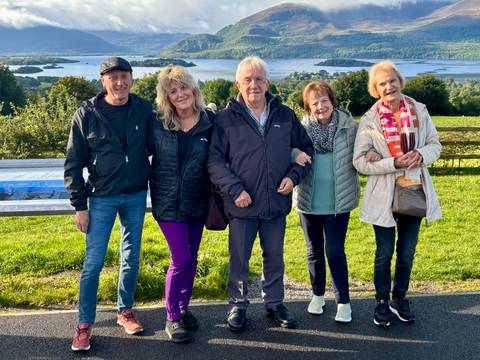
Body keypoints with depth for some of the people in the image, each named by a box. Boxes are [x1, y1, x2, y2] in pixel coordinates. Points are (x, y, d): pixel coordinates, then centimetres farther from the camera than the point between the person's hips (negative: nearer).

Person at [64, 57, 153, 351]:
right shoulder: (87, 114, -7)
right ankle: (85, 324, 13)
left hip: (136, 196, 3)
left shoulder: (144, 110, -2)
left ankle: (125, 311, 30)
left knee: (131, 258, 13)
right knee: (93, 263, 0)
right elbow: (74, 163, -4)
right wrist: (79, 205, -6)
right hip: (101, 197, -2)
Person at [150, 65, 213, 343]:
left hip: (198, 202, 3)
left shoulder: (209, 121, -4)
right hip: (169, 202, -2)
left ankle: (183, 307, 32)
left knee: (191, 258, 12)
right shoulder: (157, 123, -6)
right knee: (181, 259, -5)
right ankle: (172, 318, 11)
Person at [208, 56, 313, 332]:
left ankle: (275, 302, 35)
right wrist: (235, 190, -17)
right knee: (239, 259, 11)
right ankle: (239, 305, 29)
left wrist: (294, 176, -2)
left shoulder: (286, 116, 3)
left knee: (275, 256, 17)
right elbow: (215, 161, -7)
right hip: (242, 205, -2)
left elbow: (306, 148, 13)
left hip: (277, 202, 3)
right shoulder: (226, 119, -6)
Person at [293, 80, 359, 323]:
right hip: (308, 202, 2)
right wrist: (295, 154, -29)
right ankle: (318, 294, 35)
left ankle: (343, 301, 16)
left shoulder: (349, 126, -5)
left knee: (335, 252, -1)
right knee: (314, 251, 16)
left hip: (338, 203, -2)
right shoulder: (302, 128, -4)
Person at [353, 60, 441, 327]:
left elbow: (435, 145, 6)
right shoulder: (369, 120, -9)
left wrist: (421, 155, -15)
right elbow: (360, 161, -12)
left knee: (407, 252, 15)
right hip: (385, 194, -3)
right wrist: (394, 163, -22)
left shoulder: (419, 110, 0)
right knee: (384, 253, 9)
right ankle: (382, 302, 28)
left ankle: (400, 299, 34)